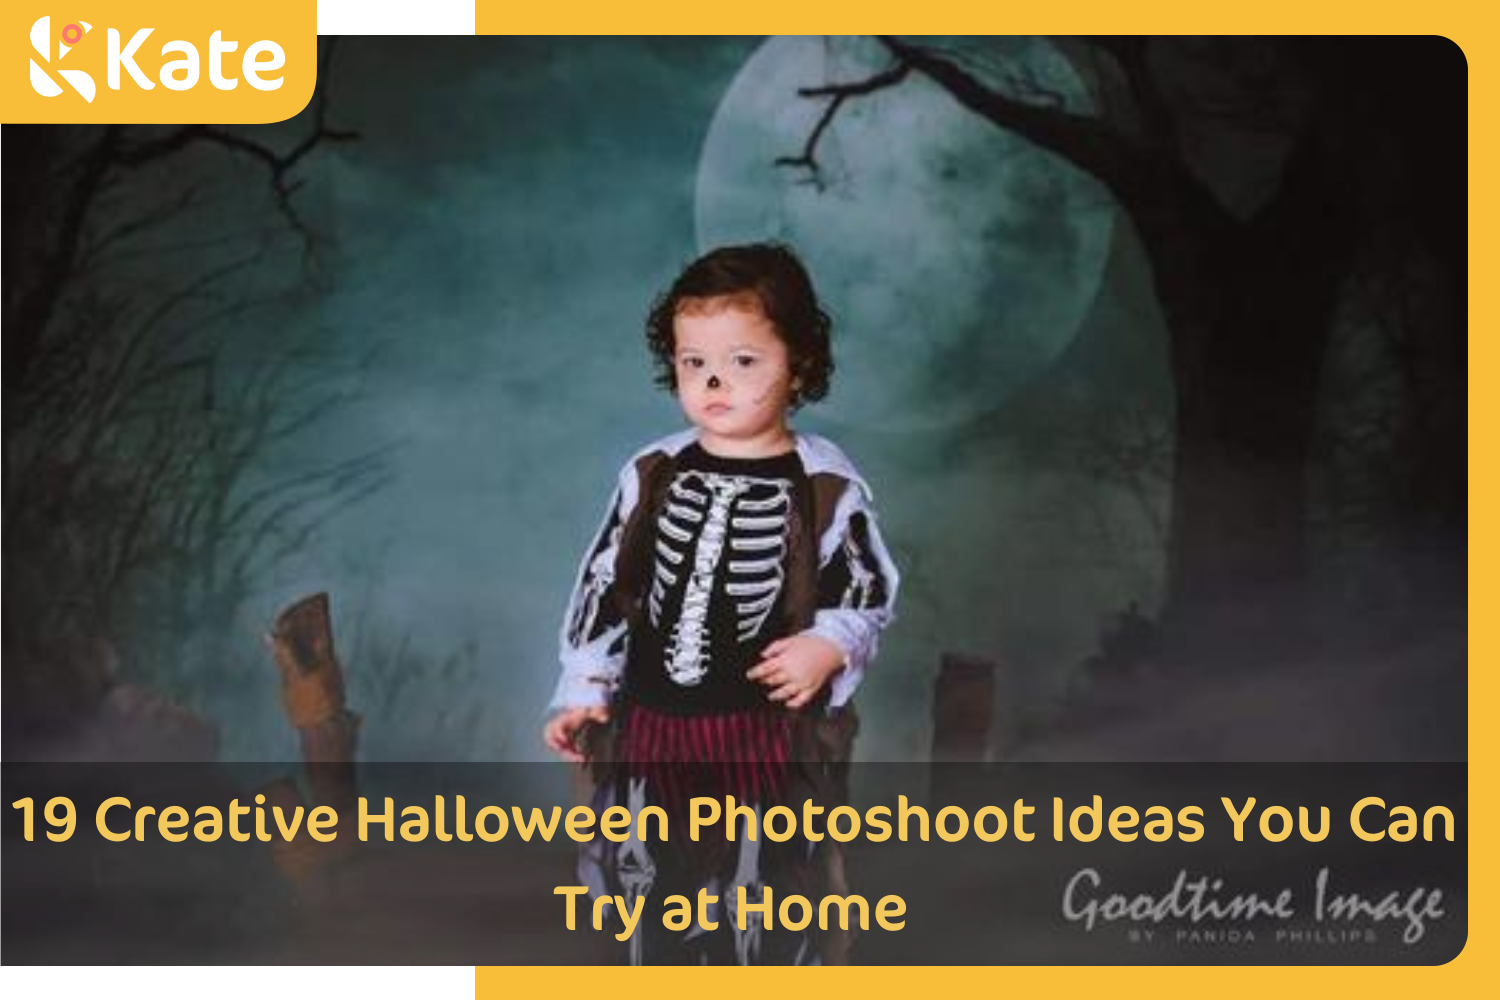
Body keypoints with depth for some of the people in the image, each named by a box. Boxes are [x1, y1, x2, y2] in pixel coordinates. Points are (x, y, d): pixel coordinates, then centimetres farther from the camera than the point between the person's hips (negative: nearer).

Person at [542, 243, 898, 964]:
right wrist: (584, 690, 5)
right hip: (653, 728, 3)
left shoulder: (826, 486, -8)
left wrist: (829, 645, -17)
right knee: (655, 892, 14)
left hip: (771, 737, -3)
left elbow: (871, 591, 1)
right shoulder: (653, 474, 0)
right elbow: (606, 585, 7)